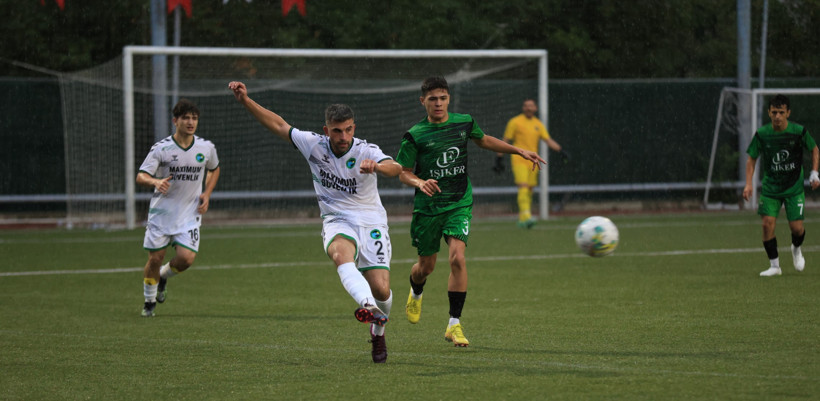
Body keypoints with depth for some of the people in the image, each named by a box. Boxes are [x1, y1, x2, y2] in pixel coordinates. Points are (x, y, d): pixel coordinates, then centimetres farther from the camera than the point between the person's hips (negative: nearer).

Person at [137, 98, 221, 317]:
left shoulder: (207, 148, 0)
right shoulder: (161, 149, -10)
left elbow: (214, 169, 21)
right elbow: (141, 176, -13)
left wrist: (207, 194, 6)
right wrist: (156, 182, -35)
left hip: (189, 214, 2)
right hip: (161, 210, -2)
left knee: (186, 258, -13)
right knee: (155, 258, 0)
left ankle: (164, 276, 21)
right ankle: (149, 301, 23)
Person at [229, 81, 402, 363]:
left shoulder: (366, 151, -12)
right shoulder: (314, 145, -4)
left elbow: (394, 168, -32)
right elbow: (279, 125, 6)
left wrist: (377, 166, -55)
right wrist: (245, 101, -1)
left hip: (371, 222, -1)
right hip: (336, 222, 1)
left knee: (381, 289, -10)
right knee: (340, 253, -37)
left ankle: (378, 331, 25)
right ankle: (367, 304, -62)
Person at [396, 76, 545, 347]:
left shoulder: (463, 123, 0)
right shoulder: (415, 136, -9)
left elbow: (483, 141, 21)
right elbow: (404, 173, -3)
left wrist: (519, 151, 18)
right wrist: (419, 183, -25)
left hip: (459, 204, 1)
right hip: (427, 207, -1)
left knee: (457, 257, -20)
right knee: (426, 266, 10)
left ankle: (454, 325, -13)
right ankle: (415, 293, 50)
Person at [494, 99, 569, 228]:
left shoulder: (538, 124, 13)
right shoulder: (515, 122, 1)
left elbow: (548, 140, 9)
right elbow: (505, 141, 4)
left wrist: (561, 151, -5)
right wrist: (499, 158, 1)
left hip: (533, 162, 5)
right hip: (519, 160, -5)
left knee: (529, 190, 5)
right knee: (523, 188, -19)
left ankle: (521, 219, 16)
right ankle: (526, 216, -30)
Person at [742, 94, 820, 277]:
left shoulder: (799, 131, -11)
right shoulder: (762, 134, -10)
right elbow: (751, 159, 2)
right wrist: (748, 184, -8)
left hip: (794, 187, -1)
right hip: (770, 187, 1)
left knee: (796, 227, -5)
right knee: (768, 224, -12)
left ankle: (796, 249, 31)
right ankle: (774, 265, 3)